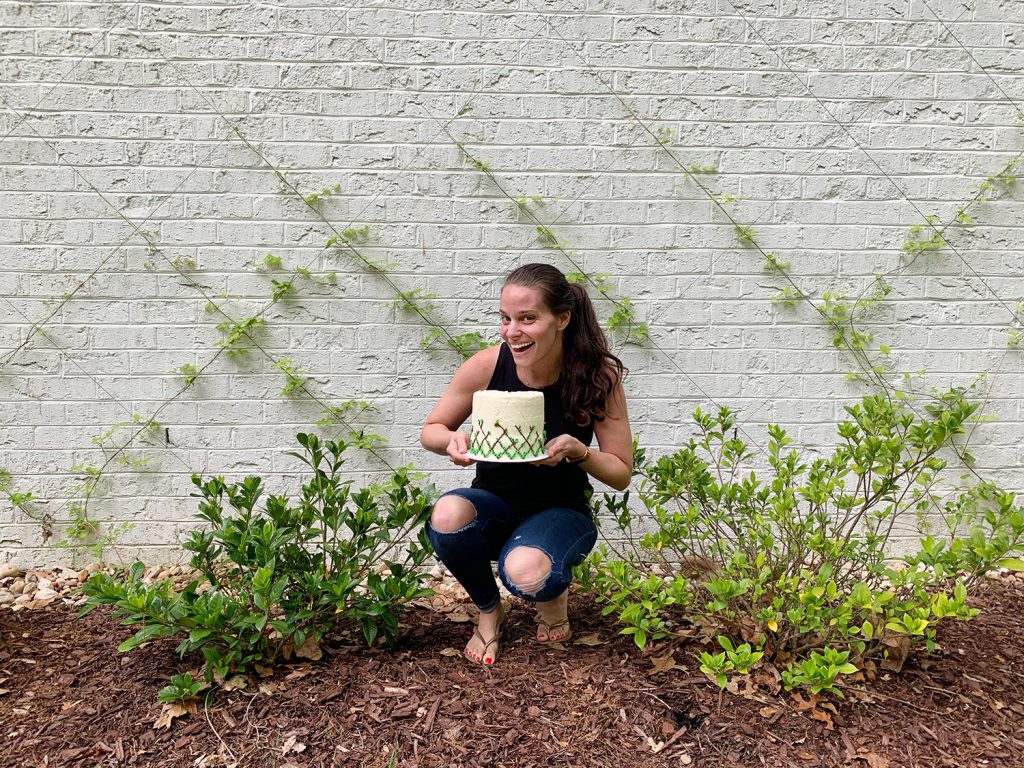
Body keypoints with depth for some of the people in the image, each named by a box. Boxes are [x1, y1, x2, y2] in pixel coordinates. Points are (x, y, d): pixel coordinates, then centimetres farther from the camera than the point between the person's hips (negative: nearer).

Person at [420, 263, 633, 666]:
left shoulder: (599, 376, -17)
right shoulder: (487, 365, -15)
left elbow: (621, 474, -8)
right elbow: (430, 431, 0)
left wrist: (578, 451, -29)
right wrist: (453, 440, -24)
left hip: (560, 512, -2)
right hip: (495, 507, 2)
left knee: (525, 574, -35)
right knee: (447, 514, -32)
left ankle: (553, 594, 7)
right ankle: (489, 610, 0)